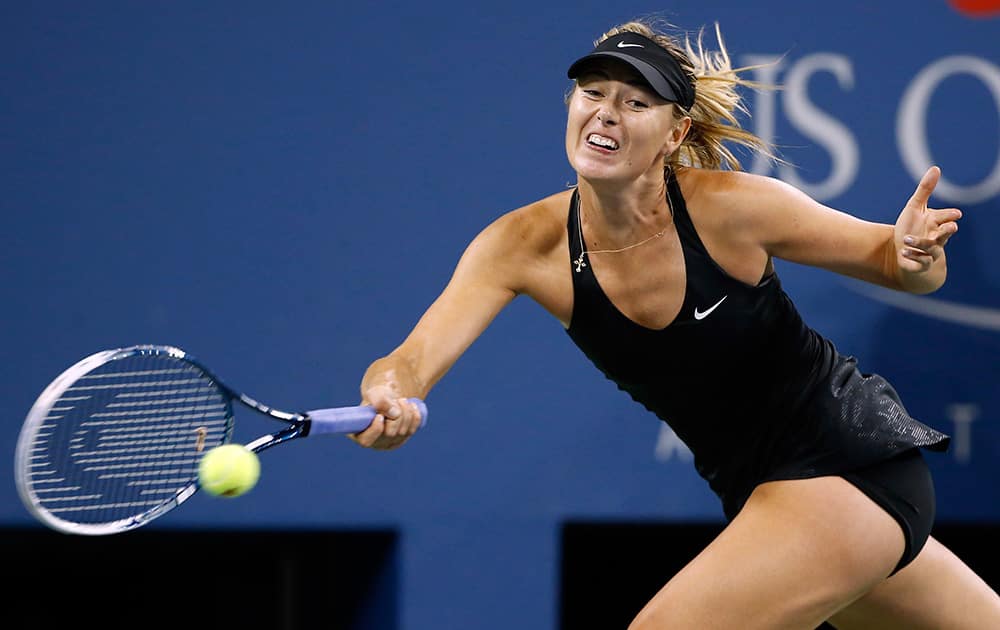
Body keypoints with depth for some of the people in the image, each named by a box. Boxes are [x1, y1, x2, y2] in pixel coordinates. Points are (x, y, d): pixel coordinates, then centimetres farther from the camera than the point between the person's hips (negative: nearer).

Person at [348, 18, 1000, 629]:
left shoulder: (728, 208, -21)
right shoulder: (525, 245, -10)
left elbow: (887, 256, -8)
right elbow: (416, 357, -21)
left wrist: (913, 256, -32)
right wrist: (388, 398, -45)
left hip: (848, 462, -6)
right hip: (761, 491, 6)